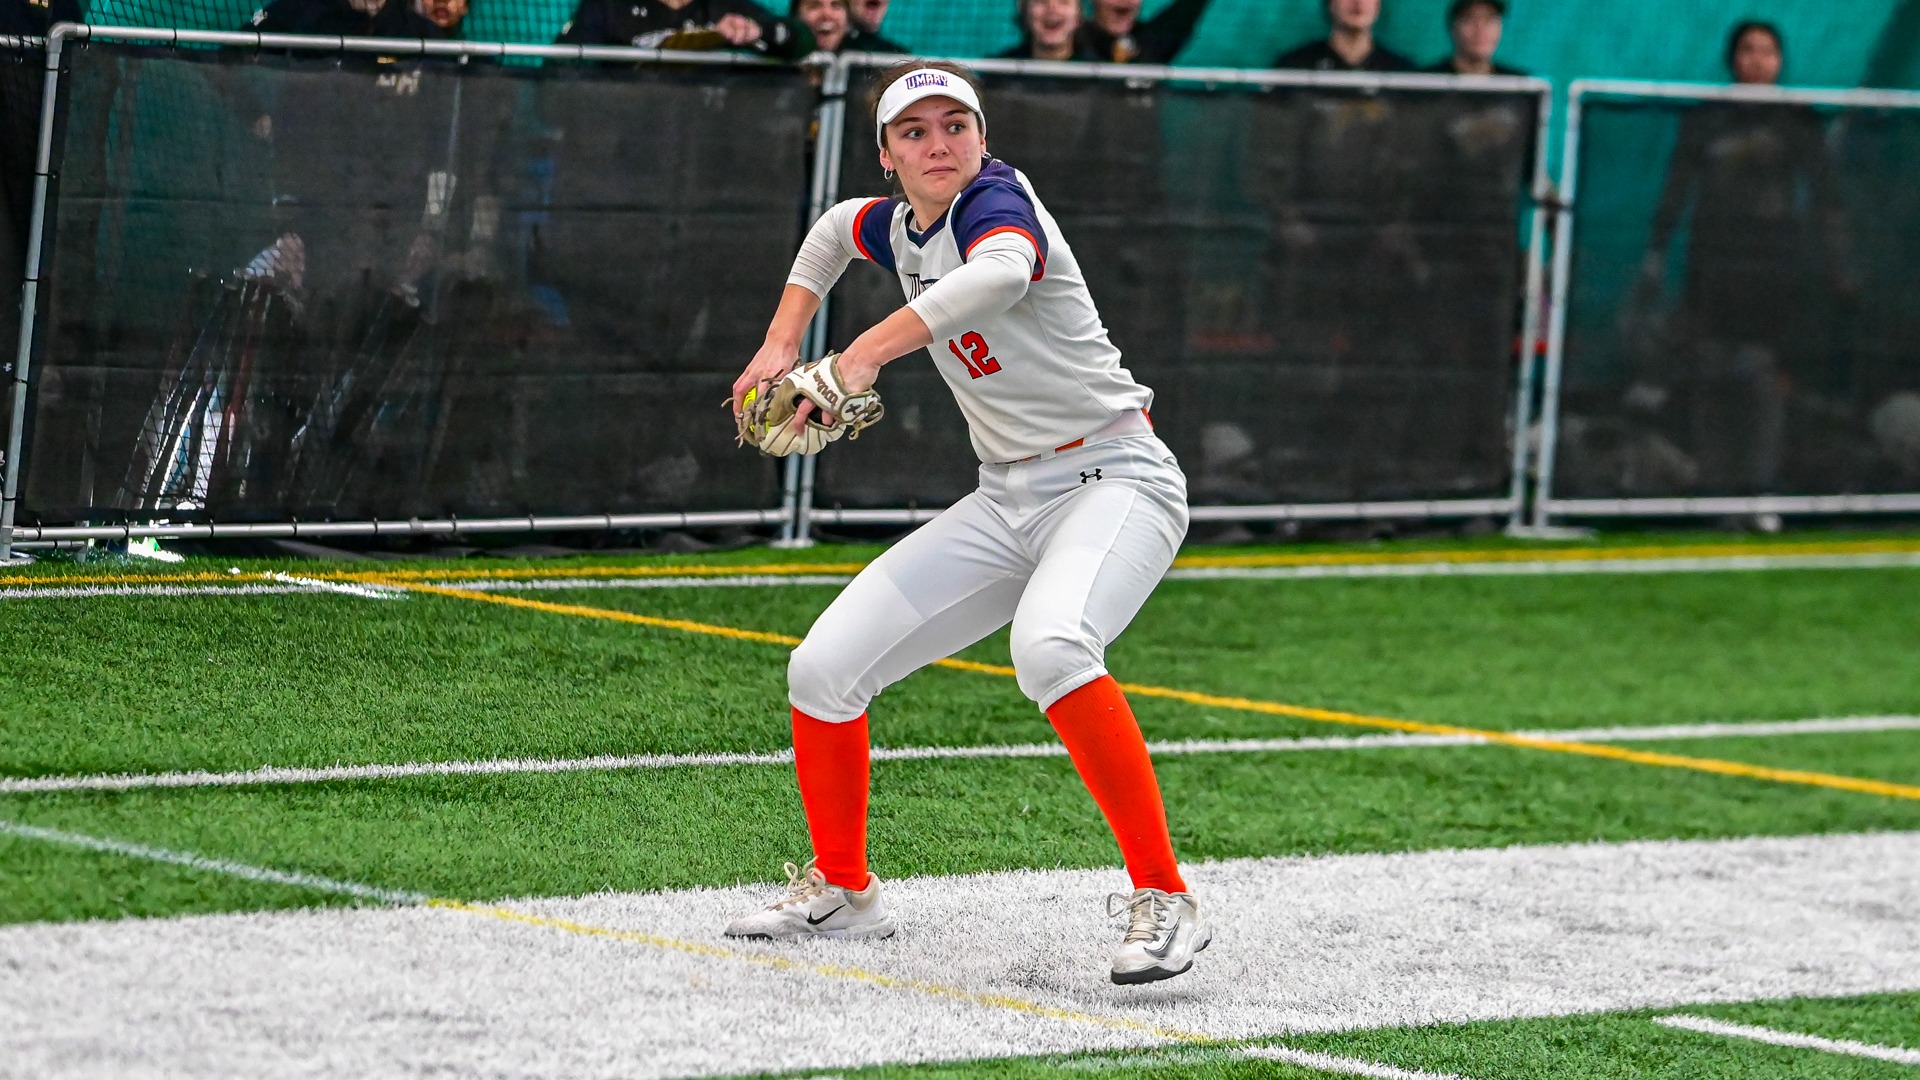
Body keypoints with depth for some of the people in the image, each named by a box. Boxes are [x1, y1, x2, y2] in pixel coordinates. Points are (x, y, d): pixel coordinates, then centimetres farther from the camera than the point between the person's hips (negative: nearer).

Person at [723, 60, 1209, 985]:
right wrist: (780, 345, 21)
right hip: (1007, 504, 8)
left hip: (1114, 483, -8)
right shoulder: (899, 227, 9)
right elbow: (838, 227, 34)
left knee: (1049, 646, -38)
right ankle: (841, 891, 22)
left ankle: (1163, 900, -33)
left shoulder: (995, 199, -15)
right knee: (823, 668, 1)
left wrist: (868, 351, -45)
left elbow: (1003, 274, -40)